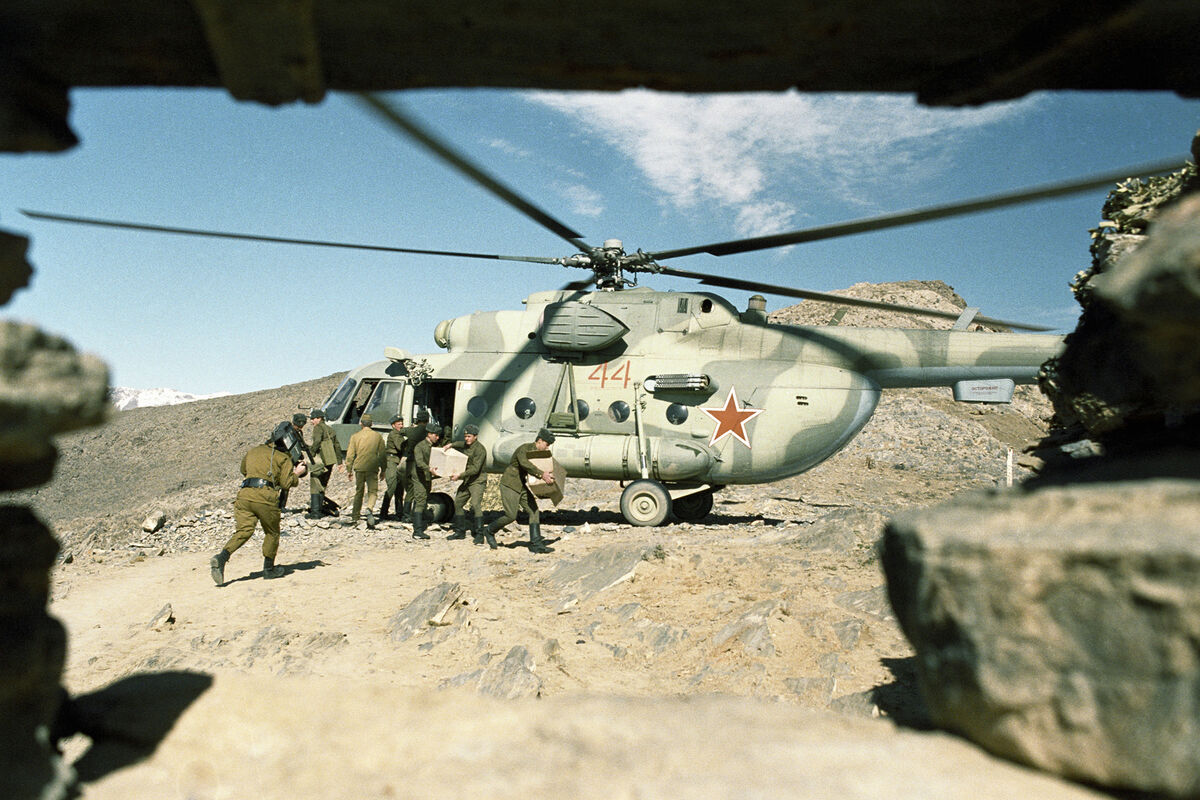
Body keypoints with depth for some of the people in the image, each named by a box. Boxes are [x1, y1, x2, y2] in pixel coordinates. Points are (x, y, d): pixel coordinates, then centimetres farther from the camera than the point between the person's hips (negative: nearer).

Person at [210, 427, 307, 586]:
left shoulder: (253, 450, 25)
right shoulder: (283, 458, 11)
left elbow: (243, 470, 40)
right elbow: (286, 484, 2)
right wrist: (297, 473, 18)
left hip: (244, 493, 4)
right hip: (265, 496, -4)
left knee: (243, 531, 1)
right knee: (272, 532, 14)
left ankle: (221, 558, -22)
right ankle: (269, 569, 19)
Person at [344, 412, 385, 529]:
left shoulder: (355, 436, 3)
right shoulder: (378, 436, 3)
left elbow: (350, 455, 2)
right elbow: (382, 454, 5)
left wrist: (349, 470, 11)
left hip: (359, 467, 1)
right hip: (372, 468, -1)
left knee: (358, 492, 13)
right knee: (373, 491, 3)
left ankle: (355, 518, 18)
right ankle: (369, 509, -26)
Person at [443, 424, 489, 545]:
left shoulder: (480, 449, -18)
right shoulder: (466, 445, 9)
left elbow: (475, 469, -25)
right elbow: (461, 444, 36)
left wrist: (460, 475, -28)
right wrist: (451, 445, 17)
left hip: (478, 481, -9)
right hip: (467, 481, 9)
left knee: (476, 505, -22)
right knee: (458, 503, 12)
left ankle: (479, 534, -21)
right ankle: (460, 532, 23)